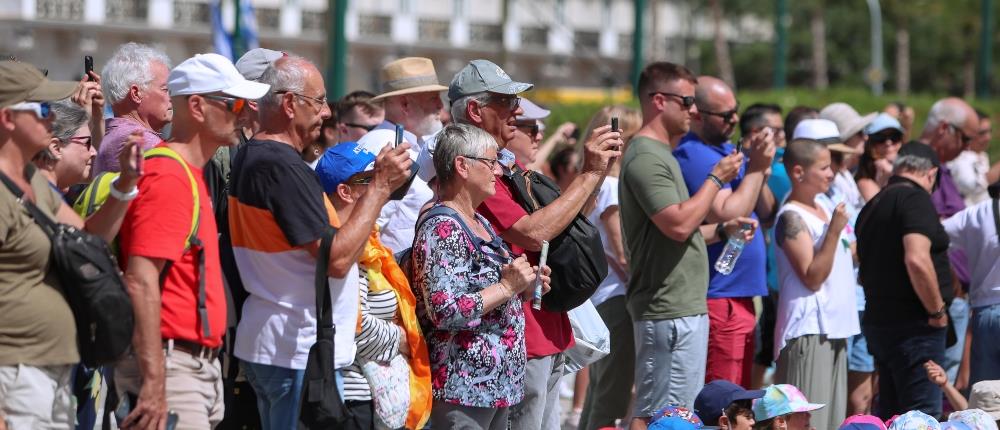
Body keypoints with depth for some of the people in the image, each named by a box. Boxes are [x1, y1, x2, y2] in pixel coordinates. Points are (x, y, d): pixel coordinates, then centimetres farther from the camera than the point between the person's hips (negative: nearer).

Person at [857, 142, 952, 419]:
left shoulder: (873, 206, 16)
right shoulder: (915, 199, -12)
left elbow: (863, 273, 24)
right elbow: (917, 259, -25)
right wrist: (937, 311, -15)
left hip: (878, 321, 9)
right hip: (913, 325, -9)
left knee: (889, 414, 14)